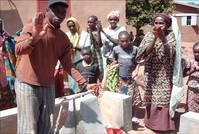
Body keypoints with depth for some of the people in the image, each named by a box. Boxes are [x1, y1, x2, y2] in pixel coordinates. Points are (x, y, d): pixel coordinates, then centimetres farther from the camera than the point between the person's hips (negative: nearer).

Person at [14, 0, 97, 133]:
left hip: (48, 86, 5)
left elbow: (68, 66, 4)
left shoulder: (64, 39, 4)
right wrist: (34, 38, -46)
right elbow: (18, 50, -27)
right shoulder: (31, 28, -10)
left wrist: (85, 84, -4)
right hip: (27, 85, -5)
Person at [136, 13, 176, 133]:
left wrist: (162, 36, -31)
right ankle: (152, 123, 27)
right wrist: (155, 38, -24)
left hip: (166, 76, -2)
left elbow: (171, 52, -21)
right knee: (152, 100, 11)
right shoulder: (149, 36, 1)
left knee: (164, 100, 1)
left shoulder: (171, 35, -5)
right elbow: (144, 53, -13)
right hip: (152, 76, 3)